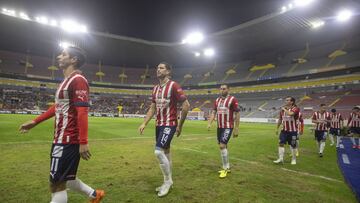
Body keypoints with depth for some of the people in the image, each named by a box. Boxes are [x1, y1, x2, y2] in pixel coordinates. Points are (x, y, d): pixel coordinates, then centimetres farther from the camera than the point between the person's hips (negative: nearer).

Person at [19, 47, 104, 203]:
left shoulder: (78, 80, -14)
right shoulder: (66, 81, 16)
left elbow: (82, 112, -22)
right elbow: (58, 107, 25)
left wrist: (83, 142, -25)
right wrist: (34, 122, 29)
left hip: (68, 140, -9)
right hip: (62, 139, 10)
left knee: (57, 183, 0)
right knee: (65, 178, 19)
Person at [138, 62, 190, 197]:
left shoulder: (173, 86, -13)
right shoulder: (155, 88, 11)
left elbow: (186, 105, -14)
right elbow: (152, 108, 16)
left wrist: (180, 125, -10)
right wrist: (144, 123, 5)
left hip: (170, 125, -8)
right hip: (159, 125, 8)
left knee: (159, 152, -15)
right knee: (165, 152, 14)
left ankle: (168, 181, 7)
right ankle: (168, 182, 28)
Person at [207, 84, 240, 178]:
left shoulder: (232, 99, -9)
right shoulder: (217, 100, 10)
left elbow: (237, 114, -9)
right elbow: (213, 112, 10)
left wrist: (236, 129, -11)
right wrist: (209, 123, -4)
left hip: (228, 127, -7)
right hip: (219, 127, 7)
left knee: (222, 146, -14)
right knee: (223, 146, 13)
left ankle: (225, 168, 2)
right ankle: (227, 167, 28)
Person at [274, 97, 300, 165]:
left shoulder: (295, 109, -12)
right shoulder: (283, 109, 7)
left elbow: (290, 114, -35)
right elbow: (280, 119, 14)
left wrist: (284, 109, -18)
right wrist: (277, 128, 14)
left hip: (293, 131, -5)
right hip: (284, 130, 5)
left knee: (293, 145, 7)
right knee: (281, 143, -1)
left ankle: (293, 159, 24)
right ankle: (281, 158, 7)